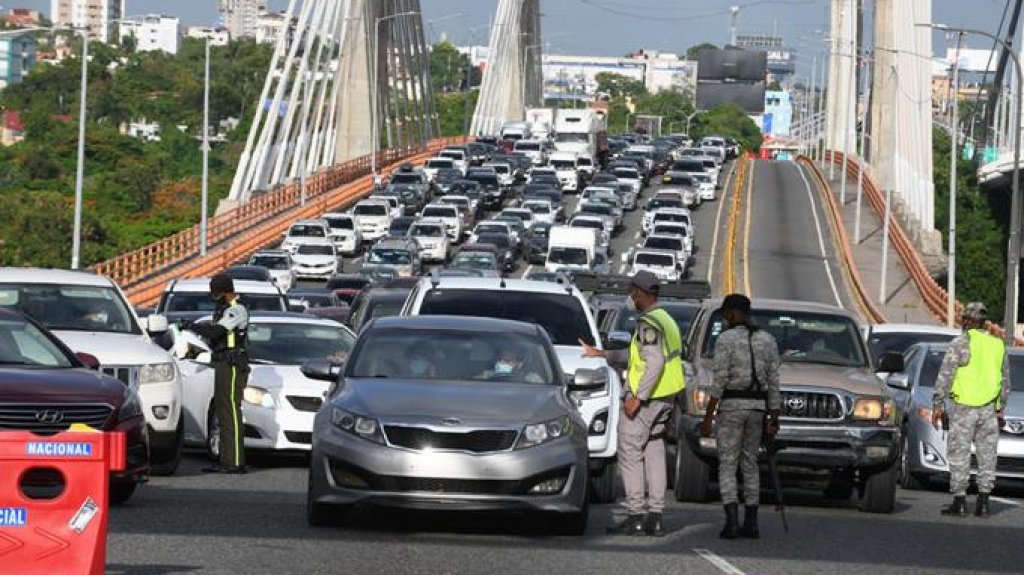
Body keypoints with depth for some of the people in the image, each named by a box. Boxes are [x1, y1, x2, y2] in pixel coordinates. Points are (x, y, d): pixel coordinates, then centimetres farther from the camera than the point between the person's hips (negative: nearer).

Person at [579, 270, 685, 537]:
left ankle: (635, 516, -7)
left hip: (644, 398, -10)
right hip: (664, 399, 10)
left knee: (630, 454, -5)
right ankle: (655, 517, 10)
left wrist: (637, 397, -24)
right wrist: (601, 354, 32)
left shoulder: (649, 323, -15)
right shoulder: (666, 320, 17)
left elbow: (655, 363, -25)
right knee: (654, 453, 11)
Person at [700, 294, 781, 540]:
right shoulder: (768, 340, 6)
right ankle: (751, 523, 11)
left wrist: (708, 416, -9)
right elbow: (773, 382, 7)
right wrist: (774, 417, 12)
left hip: (731, 405, -5)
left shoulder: (726, 339, -9)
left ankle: (732, 522, -14)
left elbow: (719, 381, -13)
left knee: (727, 466, -1)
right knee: (750, 464, 14)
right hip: (758, 407, 5)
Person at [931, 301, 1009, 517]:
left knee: (959, 456, 0)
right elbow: (1005, 380, 17)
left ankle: (959, 501, -2)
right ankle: (983, 502, 8)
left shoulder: (960, 343, -6)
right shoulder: (998, 345, 11)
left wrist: (937, 404, -7)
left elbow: (945, 376, -10)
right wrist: (1000, 408, 24)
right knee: (987, 456, 9)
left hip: (963, 409, -5)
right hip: (989, 409, 5)